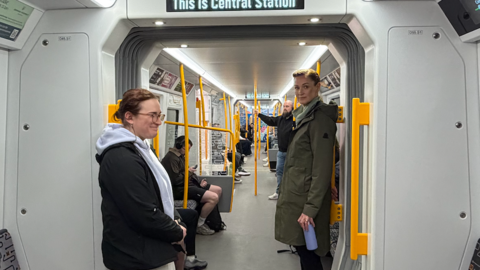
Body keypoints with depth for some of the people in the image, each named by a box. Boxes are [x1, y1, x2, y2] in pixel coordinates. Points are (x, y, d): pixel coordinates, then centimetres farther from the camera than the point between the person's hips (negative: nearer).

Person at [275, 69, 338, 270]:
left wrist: (310, 209, -21)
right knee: (302, 249, 17)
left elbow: (322, 169, -19)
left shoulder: (320, 118, -15)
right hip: (297, 195, 9)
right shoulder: (303, 115, 14)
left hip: (307, 198, -9)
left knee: (307, 254, 0)